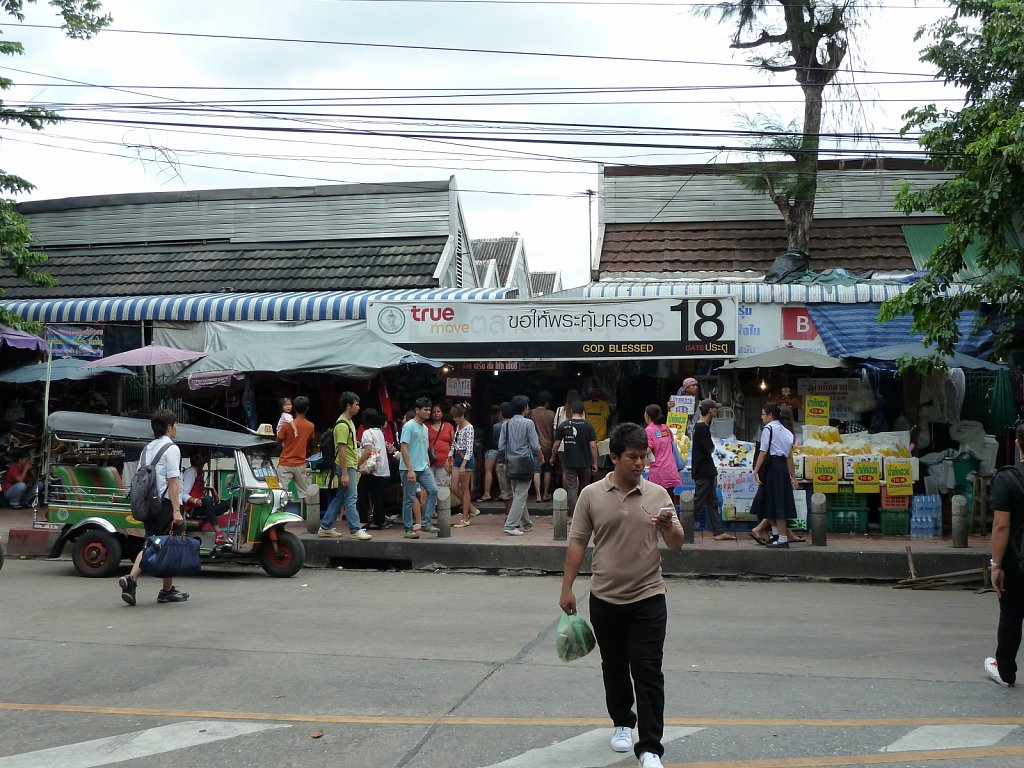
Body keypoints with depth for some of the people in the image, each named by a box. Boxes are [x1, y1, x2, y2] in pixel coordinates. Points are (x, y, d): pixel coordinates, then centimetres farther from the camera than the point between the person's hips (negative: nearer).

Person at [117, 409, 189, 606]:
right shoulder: (171, 449, -9)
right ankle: (167, 590, 10)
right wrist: (176, 510, -18)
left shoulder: (146, 449, 16)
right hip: (166, 504, -7)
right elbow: (172, 482, -15)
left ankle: (131, 578, -11)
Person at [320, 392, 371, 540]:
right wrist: (344, 473, -23)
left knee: (339, 497, 13)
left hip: (350, 465, 10)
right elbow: (341, 450, -21)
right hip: (346, 467, -10)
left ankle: (326, 528, 19)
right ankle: (356, 530, -4)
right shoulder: (342, 425, -17)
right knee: (351, 498, -7)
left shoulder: (349, 422, 14)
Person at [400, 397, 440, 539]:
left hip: (423, 468, 7)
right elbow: (404, 448, -15)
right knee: (409, 499, 0)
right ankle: (408, 529, 8)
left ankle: (426, 523, -1)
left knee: (433, 490, -8)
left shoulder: (425, 428, 15)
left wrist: (428, 467, 15)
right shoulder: (409, 426, -10)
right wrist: (410, 470, -20)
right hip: (409, 469, -7)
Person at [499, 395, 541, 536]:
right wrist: (540, 457, 8)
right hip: (525, 464, -6)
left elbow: (501, 446, 3)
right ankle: (510, 525, -11)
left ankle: (526, 524, 26)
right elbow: (535, 445, -9)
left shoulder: (507, 424, 4)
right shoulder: (528, 423, -10)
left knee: (517, 494, 16)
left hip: (511, 464, 6)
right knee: (521, 495, -4)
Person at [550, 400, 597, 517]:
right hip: (585, 462, 0)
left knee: (572, 487, -1)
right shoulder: (587, 426, -5)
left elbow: (556, 444, 2)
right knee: (584, 488, 16)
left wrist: (552, 457, 19)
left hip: (569, 462, 0)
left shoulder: (563, 425, -2)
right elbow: (593, 446, -9)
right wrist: (595, 463, -1)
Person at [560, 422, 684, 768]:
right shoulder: (592, 495, -2)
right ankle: (622, 723, 37)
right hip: (605, 599, 1)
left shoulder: (658, 495, -1)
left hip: (648, 599, -1)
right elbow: (577, 543, 2)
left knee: (647, 672, -4)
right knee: (614, 668, 16)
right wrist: (567, 588, -2)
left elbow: (677, 545, 0)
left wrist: (669, 527, -22)